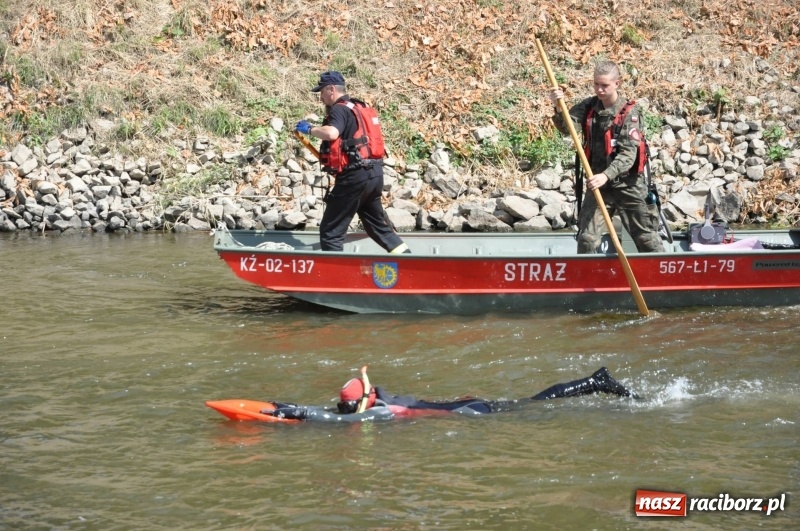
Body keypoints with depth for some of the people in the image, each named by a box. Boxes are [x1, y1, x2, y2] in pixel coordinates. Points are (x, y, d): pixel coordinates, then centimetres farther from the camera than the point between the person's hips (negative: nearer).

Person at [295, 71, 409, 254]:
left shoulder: (339, 109, -9)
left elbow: (331, 133, -28)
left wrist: (309, 129, -13)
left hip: (354, 177, -9)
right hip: (375, 174, 9)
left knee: (330, 231, -2)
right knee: (377, 224, 21)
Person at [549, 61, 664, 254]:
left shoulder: (629, 112, -12)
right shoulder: (589, 106, 3)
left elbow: (628, 154, -21)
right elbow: (567, 127, -12)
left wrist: (606, 176, -34)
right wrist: (559, 108, -32)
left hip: (628, 186, -4)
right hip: (598, 185, 4)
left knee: (647, 238, 2)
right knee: (586, 239, 2)